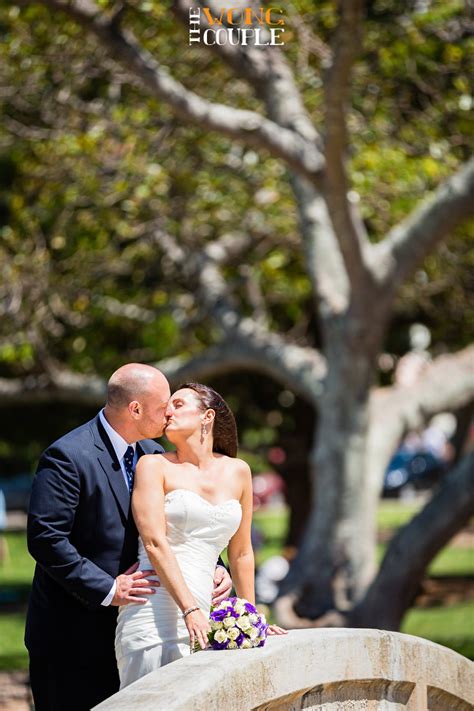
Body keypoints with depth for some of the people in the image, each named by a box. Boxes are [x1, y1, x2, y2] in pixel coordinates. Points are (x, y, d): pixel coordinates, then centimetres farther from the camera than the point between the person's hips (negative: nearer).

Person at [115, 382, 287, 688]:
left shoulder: (237, 471, 15)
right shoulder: (154, 466, 4)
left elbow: (241, 553, 22)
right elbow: (154, 544, -7)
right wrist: (190, 610, -17)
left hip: (200, 614, 4)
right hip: (154, 612, -4)